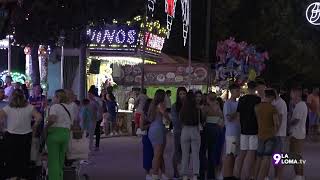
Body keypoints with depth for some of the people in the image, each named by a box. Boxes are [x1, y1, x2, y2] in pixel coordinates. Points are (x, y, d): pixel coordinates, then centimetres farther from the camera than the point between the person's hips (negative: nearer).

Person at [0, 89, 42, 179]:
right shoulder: (29, 107, -2)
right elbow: (39, 117, -11)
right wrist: (33, 127, 2)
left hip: (11, 137, -1)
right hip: (26, 137, 1)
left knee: (11, 160, 10)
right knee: (24, 159, 11)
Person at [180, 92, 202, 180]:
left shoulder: (182, 109, -7)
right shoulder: (197, 109, -9)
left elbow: (181, 121, 3)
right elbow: (199, 122, 0)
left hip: (185, 131, 1)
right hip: (195, 131, -1)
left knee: (185, 154, 9)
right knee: (195, 154, 6)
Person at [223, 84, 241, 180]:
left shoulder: (237, 103, 15)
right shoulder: (228, 103, -7)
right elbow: (229, 118, -16)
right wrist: (237, 112, -11)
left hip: (238, 132, 7)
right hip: (231, 133, -7)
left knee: (235, 155, 9)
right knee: (229, 155, -6)